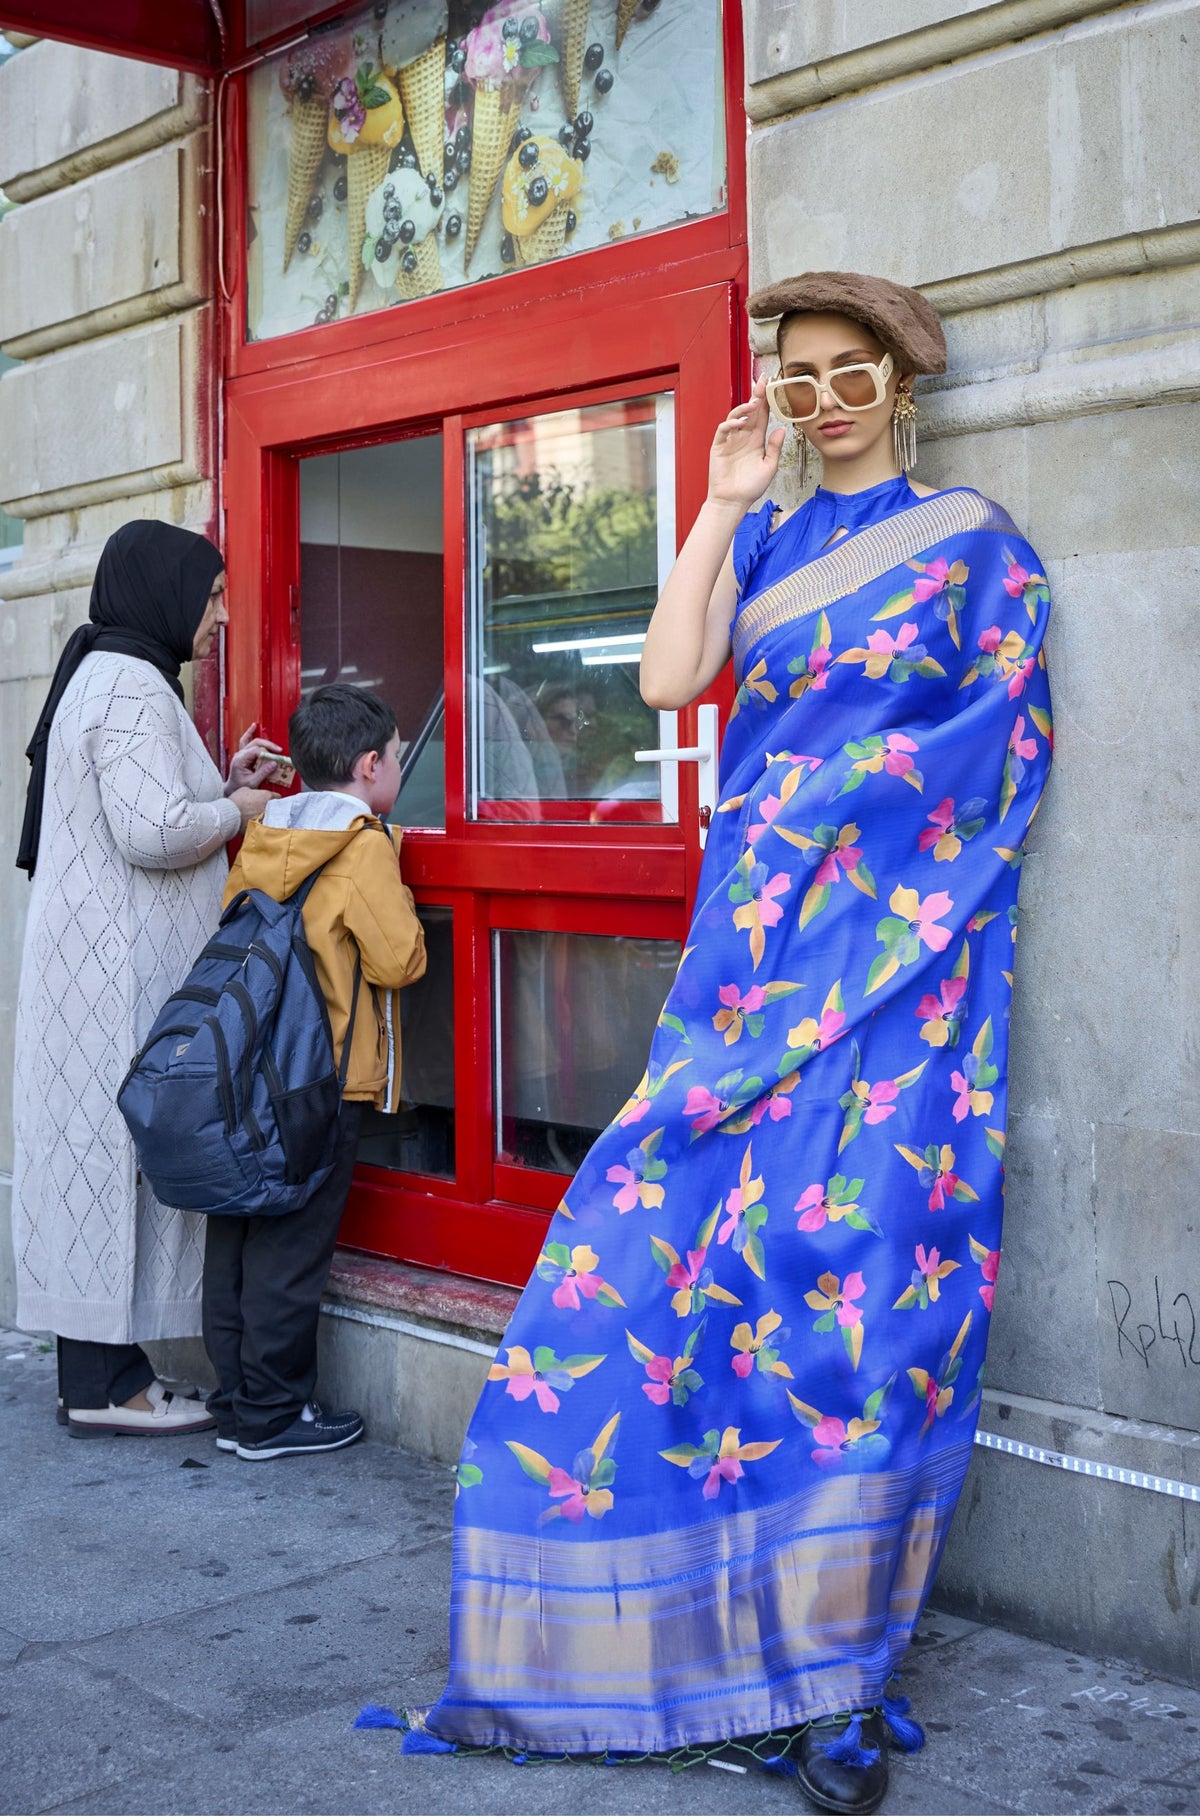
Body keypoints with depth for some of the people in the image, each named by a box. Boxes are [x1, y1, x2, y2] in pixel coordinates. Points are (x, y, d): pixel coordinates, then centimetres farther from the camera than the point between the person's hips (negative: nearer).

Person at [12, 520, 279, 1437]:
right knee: (121, 1146, -6)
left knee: (101, 1154, 10)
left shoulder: (104, 674, 19)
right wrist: (237, 811, -7)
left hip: (103, 959, 10)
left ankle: (98, 1367, 16)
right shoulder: (130, 684, -14)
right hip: (123, 969, -10)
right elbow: (153, 833, -23)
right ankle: (106, 1383, 1)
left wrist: (221, 782, 16)